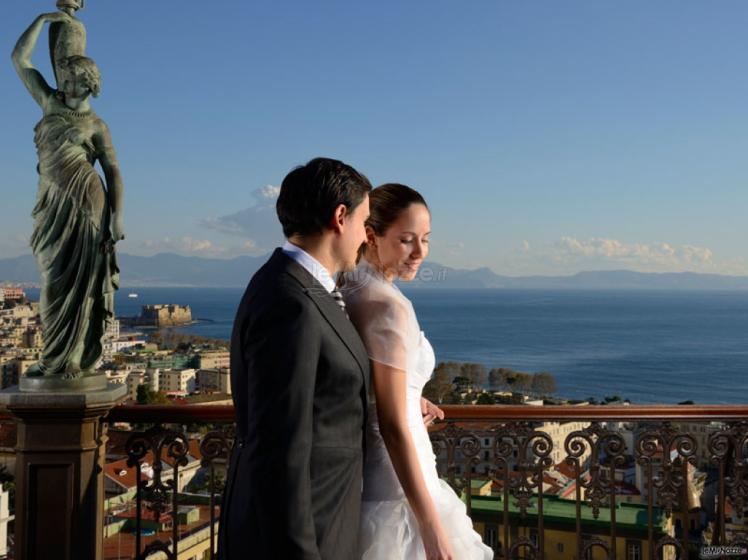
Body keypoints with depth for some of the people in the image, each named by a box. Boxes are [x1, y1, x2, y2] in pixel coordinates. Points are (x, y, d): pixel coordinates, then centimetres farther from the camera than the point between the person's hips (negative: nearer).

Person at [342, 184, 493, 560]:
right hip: (394, 489, -8)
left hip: (352, 479, 9)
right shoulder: (390, 307, -21)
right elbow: (393, 426, -24)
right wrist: (433, 528, -22)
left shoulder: (343, 294, 4)